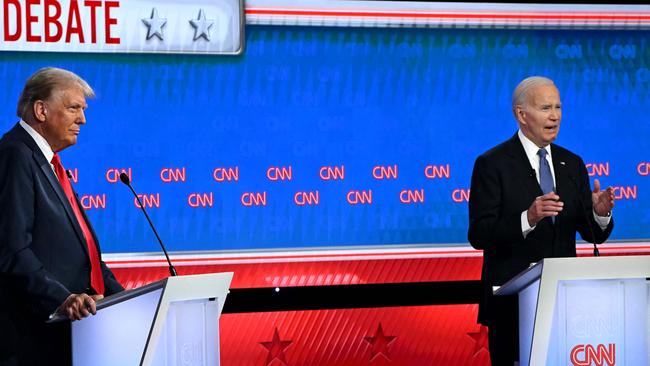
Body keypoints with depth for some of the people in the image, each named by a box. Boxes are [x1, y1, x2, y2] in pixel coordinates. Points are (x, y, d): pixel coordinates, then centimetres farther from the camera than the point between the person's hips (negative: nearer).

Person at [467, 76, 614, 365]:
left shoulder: (572, 164, 11)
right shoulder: (491, 164, -6)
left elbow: (593, 235, 10)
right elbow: (478, 235, -14)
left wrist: (600, 213, -13)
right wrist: (527, 218, -29)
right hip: (512, 301, -5)